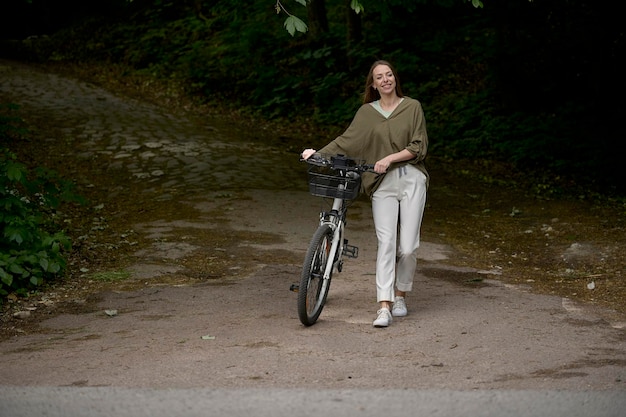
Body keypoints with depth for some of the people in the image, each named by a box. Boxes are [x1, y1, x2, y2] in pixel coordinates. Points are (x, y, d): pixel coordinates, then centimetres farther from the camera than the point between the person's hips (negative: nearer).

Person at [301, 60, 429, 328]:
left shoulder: (412, 107, 6)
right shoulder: (367, 112, 10)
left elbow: (418, 147, 0)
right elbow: (347, 141, 7)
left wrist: (389, 158, -10)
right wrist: (318, 153, -3)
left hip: (411, 179, 0)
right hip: (382, 184, 0)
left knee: (408, 247, -5)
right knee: (386, 242, -12)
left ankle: (400, 295, 18)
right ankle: (384, 307, -16)